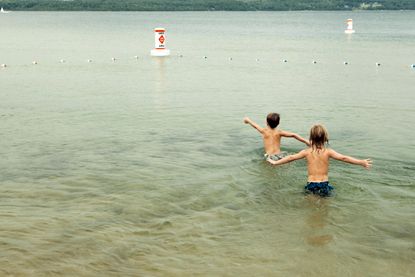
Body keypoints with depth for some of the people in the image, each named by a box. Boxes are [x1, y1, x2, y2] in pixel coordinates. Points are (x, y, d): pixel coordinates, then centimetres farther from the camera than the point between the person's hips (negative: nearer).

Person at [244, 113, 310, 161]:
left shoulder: (264, 131, 3)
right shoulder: (279, 132, 5)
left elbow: (255, 125, 21)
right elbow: (293, 135, 0)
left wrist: (248, 120, 40)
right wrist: (305, 141, 3)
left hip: (270, 156, -2)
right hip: (279, 154, 2)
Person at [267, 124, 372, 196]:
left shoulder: (307, 152, -2)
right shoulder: (328, 152, -6)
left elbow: (291, 157, 5)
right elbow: (343, 158, -13)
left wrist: (275, 162, 16)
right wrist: (361, 162, -12)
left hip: (311, 184, 1)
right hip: (324, 184, -1)